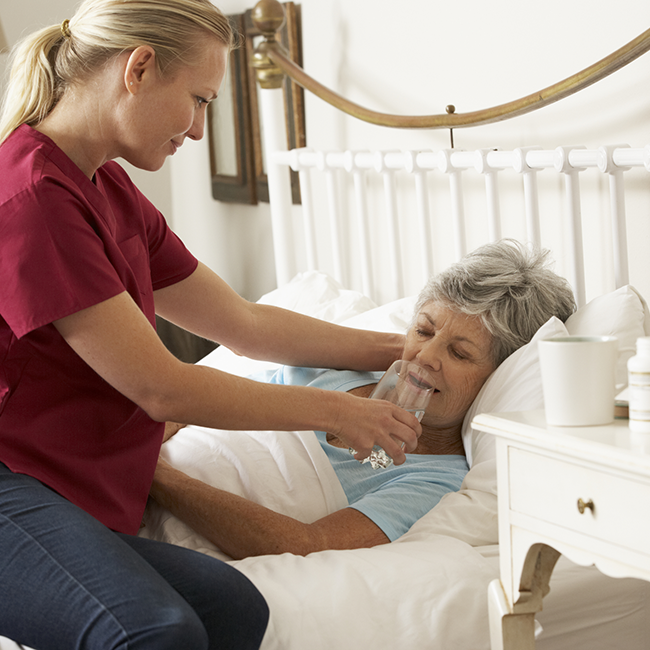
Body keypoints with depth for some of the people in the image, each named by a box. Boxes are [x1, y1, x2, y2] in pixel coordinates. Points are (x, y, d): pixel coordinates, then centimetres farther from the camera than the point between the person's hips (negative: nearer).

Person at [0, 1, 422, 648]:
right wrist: (333, 412, -4)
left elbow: (245, 323, 22)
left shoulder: (111, 193, 16)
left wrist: (397, 350, 22)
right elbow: (160, 388, -15)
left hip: (77, 502, 9)